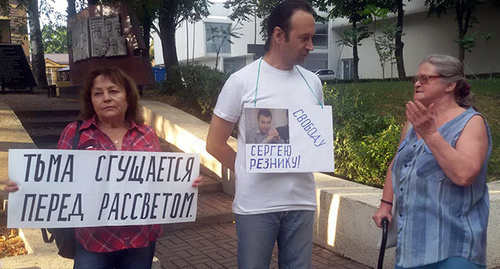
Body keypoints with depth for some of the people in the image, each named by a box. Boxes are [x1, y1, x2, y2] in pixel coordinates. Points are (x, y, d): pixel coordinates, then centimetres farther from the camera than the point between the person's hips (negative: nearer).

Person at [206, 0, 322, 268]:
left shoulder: (312, 82, 8)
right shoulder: (242, 81, -5)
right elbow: (215, 144, -1)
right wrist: (251, 172, 0)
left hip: (302, 202, 4)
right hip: (256, 205, -4)